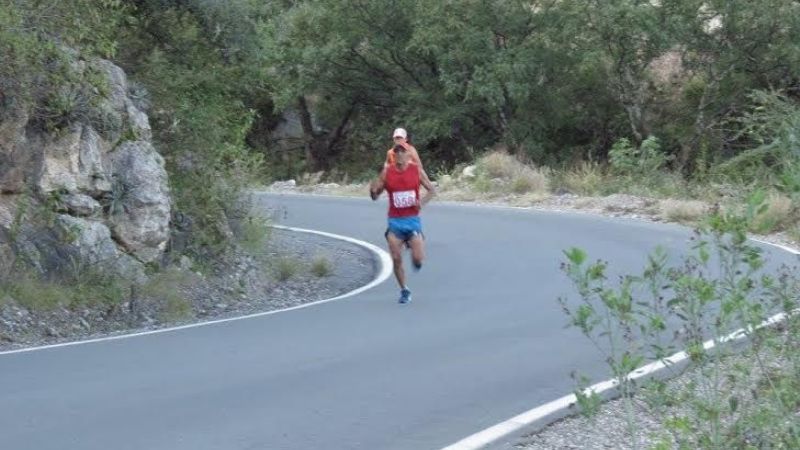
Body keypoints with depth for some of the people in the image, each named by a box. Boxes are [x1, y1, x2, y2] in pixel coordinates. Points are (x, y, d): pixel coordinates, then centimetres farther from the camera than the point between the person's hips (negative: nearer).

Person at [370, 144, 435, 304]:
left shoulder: (417, 170, -1)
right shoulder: (386, 173, 0)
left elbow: (432, 190, 6)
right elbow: (375, 196, 7)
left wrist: (423, 202, -13)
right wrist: (373, 190, -17)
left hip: (413, 219, -1)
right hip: (395, 221, 1)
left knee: (418, 257, -12)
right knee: (396, 259, -3)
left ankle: (416, 261, 26)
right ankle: (404, 290, 14)